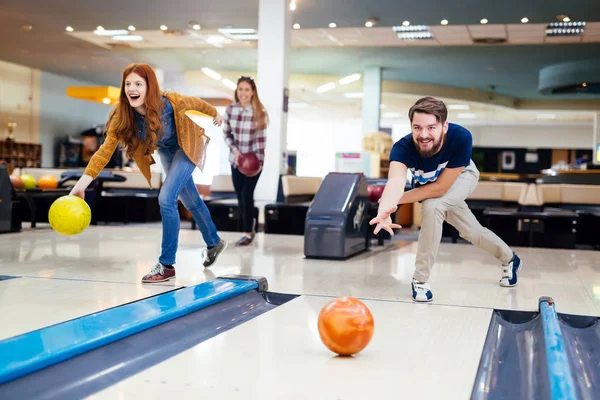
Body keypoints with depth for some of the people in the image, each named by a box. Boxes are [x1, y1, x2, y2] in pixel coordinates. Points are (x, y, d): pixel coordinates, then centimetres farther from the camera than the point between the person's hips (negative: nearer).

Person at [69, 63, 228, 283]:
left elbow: (196, 104, -14)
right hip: (165, 154, 5)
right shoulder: (122, 115, -26)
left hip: (185, 149, -5)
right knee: (192, 202, 20)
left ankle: (167, 265, -12)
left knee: (166, 199, -21)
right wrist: (83, 182, -40)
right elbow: (106, 148, -30)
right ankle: (214, 243, 44)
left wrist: (215, 114, 6)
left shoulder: (171, 102, -35)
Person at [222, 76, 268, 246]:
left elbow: (261, 138, -11)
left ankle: (248, 232, 7)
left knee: (246, 194, -7)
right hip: (236, 159, 4)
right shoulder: (230, 110, -3)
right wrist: (235, 150, -10)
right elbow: (226, 133, 5)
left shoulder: (259, 112, -12)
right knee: (240, 196, 10)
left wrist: (259, 162, -15)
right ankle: (249, 223, 35)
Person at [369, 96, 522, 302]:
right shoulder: (402, 148, -40)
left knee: (432, 206, -31)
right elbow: (396, 181, -59)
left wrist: (395, 202, -41)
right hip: (427, 184, 3)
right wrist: (384, 209, -80)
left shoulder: (461, 137, -43)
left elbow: (441, 187, -40)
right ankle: (509, 259, 46)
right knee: (471, 231, 16)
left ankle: (421, 279, -15)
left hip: (462, 176, -3)